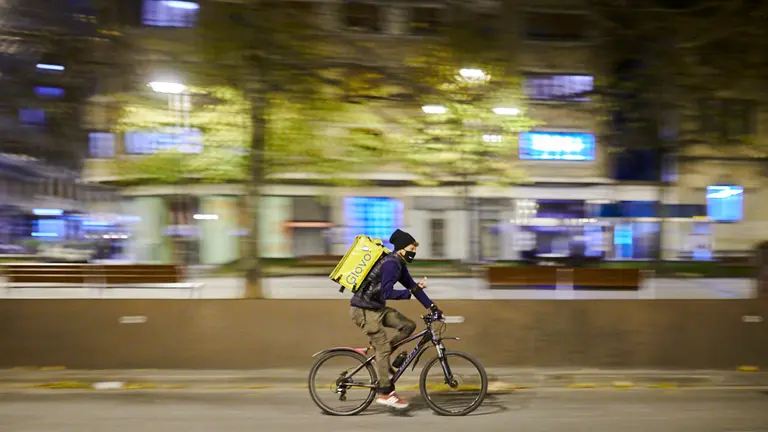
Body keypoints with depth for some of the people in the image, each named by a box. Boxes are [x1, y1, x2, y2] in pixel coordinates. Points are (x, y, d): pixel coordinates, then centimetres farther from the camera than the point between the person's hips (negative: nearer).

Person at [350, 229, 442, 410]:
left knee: (408, 326, 2)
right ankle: (385, 393, -1)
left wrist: (432, 307, 10)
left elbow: (412, 286, 13)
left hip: (377, 307, 9)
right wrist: (411, 292, -34)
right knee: (383, 347, -9)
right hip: (365, 310, -9)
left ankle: (380, 358, 12)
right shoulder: (391, 264, -21)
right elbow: (387, 293, -29)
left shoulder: (399, 264, 10)